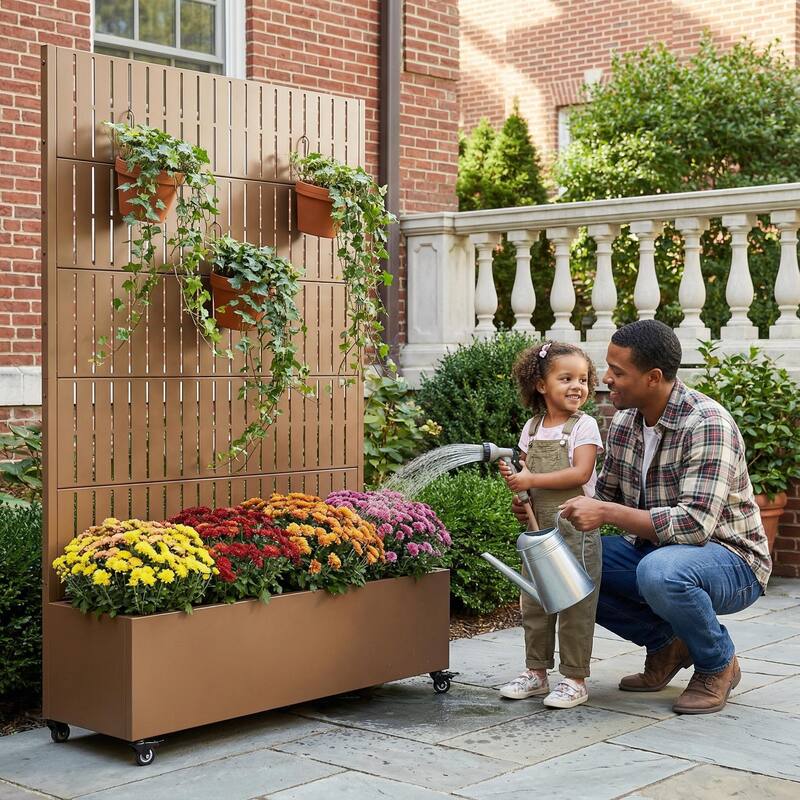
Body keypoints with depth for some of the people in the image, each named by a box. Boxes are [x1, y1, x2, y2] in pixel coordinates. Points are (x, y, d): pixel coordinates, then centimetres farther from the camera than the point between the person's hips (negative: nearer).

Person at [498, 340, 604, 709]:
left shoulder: (584, 426, -8)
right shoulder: (532, 428, 10)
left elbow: (580, 473, -18)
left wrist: (532, 479, -19)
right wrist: (513, 476, -7)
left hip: (574, 529, -6)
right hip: (539, 528, 6)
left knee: (574, 604, -2)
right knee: (533, 603, 12)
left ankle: (574, 679, 6)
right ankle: (536, 671, 24)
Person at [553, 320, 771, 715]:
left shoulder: (708, 425, -24)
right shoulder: (624, 423, 1)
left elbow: (695, 524, -32)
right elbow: (605, 498, 11)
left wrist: (607, 513, -32)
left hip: (730, 561, -7)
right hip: (655, 551, 8)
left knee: (660, 571, -39)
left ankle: (718, 664, -7)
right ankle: (666, 644, 8)